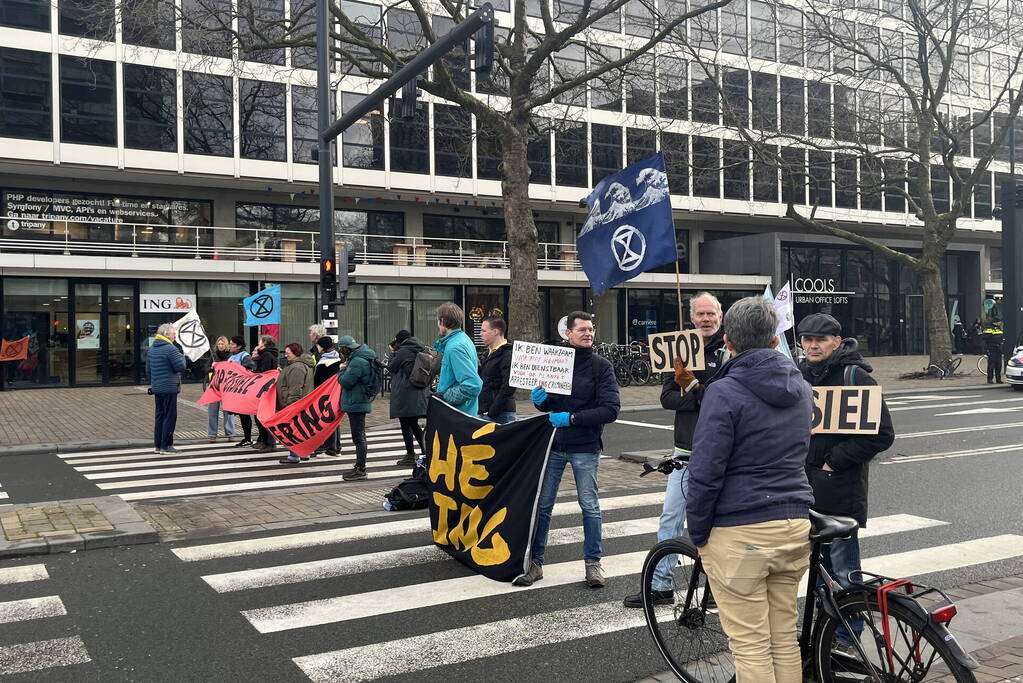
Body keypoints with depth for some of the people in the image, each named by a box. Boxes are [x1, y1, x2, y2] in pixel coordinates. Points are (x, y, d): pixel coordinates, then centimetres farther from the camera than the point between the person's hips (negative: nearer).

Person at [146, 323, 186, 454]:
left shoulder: (152, 349, 13)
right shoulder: (170, 349, -15)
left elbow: (148, 369, 19)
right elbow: (181, 367, -15)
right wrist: (182, 356, 3)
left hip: (156, 388, 8)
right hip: (169, 388, -8)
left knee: (159, 416, 14)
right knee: (170, 416, -2)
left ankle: (157, 445, 16)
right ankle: (166, 446, -2)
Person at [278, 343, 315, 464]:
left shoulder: (296, 367, -18)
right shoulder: (303, 365, 17)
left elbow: (295, 389, -23)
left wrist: (289, 404, -23)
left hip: (293, 404, -11)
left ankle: (294, 456, -2)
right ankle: (304, 454, 21)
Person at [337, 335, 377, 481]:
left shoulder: (357, 362, -20)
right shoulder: (359, 358, 13)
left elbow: (345, 382, -20)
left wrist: (342, 370, -4)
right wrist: (344, 369, 6)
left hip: (356, 404, -11)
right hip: (358, 403, 11)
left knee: (358, 437, -6)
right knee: (359, 436, 16)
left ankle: (360, 470, -2)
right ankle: (359, 467, 24)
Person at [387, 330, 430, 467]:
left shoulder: (404, 351, -14)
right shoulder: (419, 351, 11)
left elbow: (391, 367, -6)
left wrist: (393, 352, 6)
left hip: (405, 395, -8)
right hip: (420, 394, 9)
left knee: (406, 425, -1)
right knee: (413, 423, 20)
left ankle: (410, 456, 3)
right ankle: (424, 449, 20)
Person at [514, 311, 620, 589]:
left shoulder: (601, 366, -3)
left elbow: (611, 410, -12)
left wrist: (571, 418, -17)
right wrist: (540, 399, -9)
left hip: (585, 448, -2)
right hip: (553, 443, 3)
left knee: (590, 506, 7)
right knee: (542, 503, 5)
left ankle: (593, 562, 21)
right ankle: (535, 562, 14)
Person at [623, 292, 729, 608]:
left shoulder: (729, 353, -6)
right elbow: (666, 397, -2)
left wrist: (692, 386, -17)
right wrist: (702, 397, -16)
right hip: (686, 449, 4)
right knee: (671, 518, 8)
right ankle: (660, 585, 17)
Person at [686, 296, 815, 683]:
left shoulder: (724, 393, -13)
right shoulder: (800, 388, 9)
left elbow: (705, 473, -13)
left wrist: (698, 534, -4)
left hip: (739, 534, -7)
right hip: (794, 526, 7)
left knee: (751, 646, 2)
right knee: (784, 639, 16)